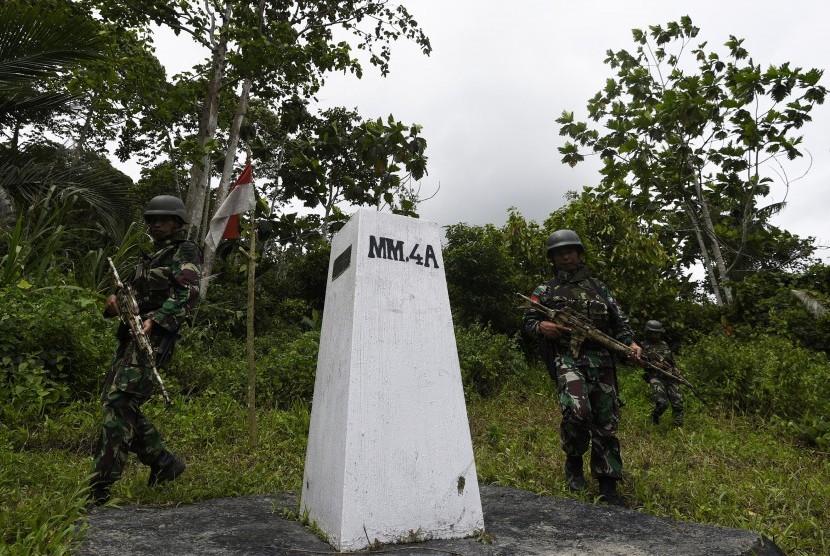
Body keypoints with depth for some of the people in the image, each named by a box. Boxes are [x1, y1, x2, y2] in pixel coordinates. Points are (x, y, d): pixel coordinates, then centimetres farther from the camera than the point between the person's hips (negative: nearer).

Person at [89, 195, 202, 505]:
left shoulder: (185, 252, -1)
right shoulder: (150, 256, 26)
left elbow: (187, 295, -15)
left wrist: (154, 321, -27)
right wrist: (114, 301, 2)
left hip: (153, 337, -9)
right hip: (131, 334, 10)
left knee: (118, 403, -16)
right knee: (114, 401, 9)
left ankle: (98, 492, -12)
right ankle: (164, 464, 19)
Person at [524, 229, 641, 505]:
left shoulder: (598, 286, 18)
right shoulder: (545, 291, 12)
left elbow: (619, 319, 16)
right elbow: (528, 321, 12)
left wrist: (631, 342, -1)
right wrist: (542, 327, -10)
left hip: (601, 360, 3)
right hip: (567, 358, -3)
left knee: (606, 422, 4)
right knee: (576, 411, -24)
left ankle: (608, 487, 17)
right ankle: (574, 461, 5)